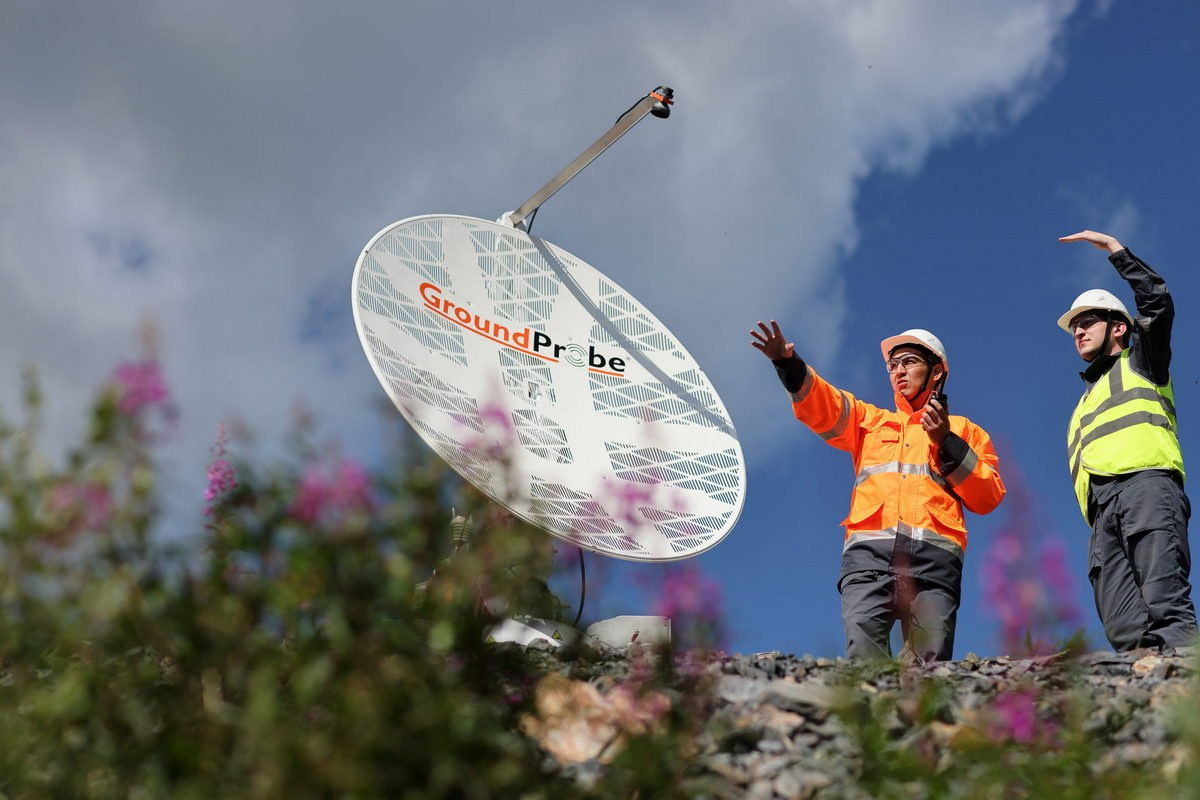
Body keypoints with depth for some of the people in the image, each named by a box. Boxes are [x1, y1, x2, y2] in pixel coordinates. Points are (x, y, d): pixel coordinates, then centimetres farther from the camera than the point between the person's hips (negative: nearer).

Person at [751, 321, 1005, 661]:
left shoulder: (964, 431, 27)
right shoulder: (869, 420, 32)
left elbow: (989, 497, 14)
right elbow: (823, 407, 13)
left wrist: (947, 442, 6)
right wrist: (788, 365, -5)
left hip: (934, 556, -1)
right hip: (870, 552, 1)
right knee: (862, 651, -22)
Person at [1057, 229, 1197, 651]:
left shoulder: (1140, 362, 23)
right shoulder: (1085, 405, 39)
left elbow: (1158, 300, 5)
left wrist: (1113, 247, 10)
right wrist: (1098, 527, 15)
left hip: (1145, 485, -6)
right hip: (1102, 509, 6)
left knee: (1165, 604, -26)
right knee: (1123, 629, -15)